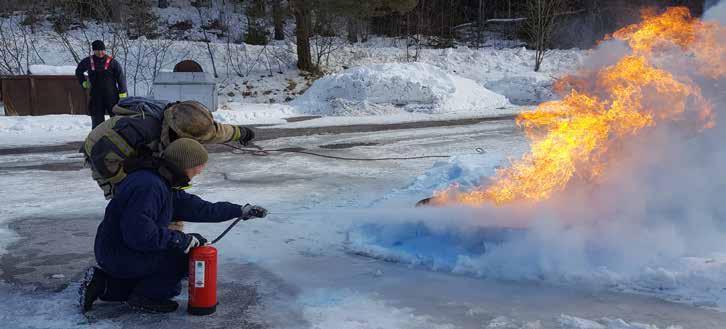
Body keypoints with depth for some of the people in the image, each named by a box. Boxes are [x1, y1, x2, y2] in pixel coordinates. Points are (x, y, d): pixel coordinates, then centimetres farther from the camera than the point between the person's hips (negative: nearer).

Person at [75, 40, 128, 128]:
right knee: (97, 120, 7)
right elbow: (78, 71, 27)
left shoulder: (112, 62, -3)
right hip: (95, 96, 3)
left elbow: (121, 78, -2)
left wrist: (122, 94, -8)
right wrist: (83, 82, 13)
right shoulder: (88, 61, 7)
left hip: (112, 96, -3)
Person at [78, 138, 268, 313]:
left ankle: (103, 284, 15)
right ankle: (144, 296, -2)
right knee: (192, 253, -11)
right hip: (120, 256, -10)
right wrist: (180, 239, -26)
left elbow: (195, 207, 11)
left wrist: (241, 211, 13)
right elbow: (139, 233, -32)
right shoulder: (149, 185, -26)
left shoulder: (164, 184, 8)